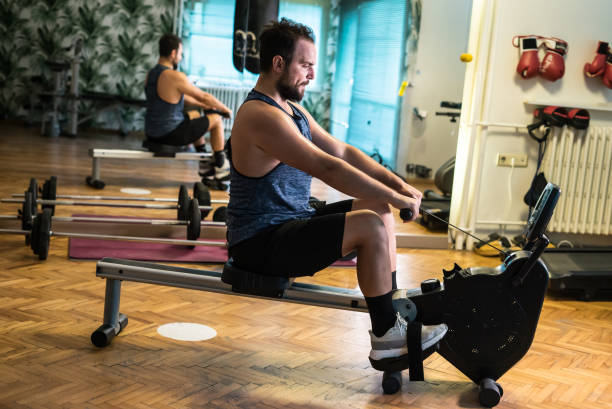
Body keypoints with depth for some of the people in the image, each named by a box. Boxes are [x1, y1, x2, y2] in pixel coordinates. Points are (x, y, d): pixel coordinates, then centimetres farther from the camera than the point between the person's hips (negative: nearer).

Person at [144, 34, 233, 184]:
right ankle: (220, 168, 21)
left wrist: (202, 105, 23)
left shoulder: (150, 74, 6)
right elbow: (204, 97, -10)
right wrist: (226, 110, 6)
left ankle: (205, 166, 39)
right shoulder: (176, 77, -21)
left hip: (151, 133, 9)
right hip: (170, 135, -9)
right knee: (216, 119, 8)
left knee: (195, 115, 33)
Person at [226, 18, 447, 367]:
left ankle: (394, 314, 9)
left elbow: (343, 152, 12)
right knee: (372, 226, -21)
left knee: (378, 209, 6)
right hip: (261, 244, -10)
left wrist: (397, 183, -1)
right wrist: (396, 197, -24)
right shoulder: (261, 115, -21)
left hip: (289, 225, 10)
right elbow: (328, 168, -28)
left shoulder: (292, 109, 12)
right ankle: (386, 336, -7)